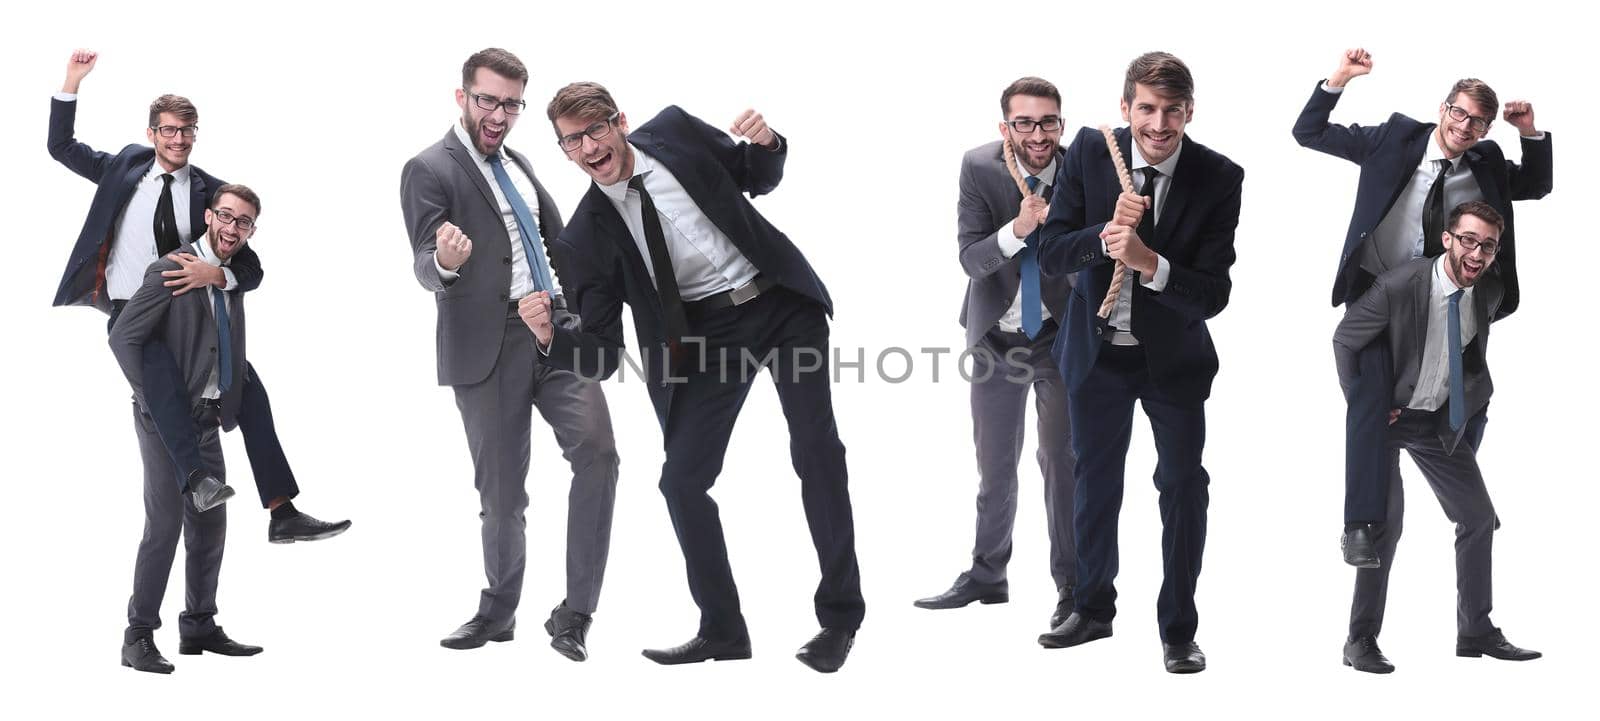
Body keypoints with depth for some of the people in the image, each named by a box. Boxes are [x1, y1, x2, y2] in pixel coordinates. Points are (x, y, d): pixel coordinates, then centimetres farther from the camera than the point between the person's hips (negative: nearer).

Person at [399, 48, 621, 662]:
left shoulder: (515, 163, 17)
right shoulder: (429, 170, -4)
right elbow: (424, 268, -13)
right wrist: (445, 263, -36)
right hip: (488, 346, -5)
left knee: (597, 451, -14)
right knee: (501, 490, 4)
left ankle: (574, 614, -8)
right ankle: (498, 611, 27)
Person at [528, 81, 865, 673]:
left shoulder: (673, 130, -2)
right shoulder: (588, 235, -5)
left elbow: (758, 179, 14)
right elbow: (600, 356, -6)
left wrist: (766, 144, -10)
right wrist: (550, 337, -27)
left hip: (780, 298, -1)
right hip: (707, 332, 1)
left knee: (816, 449, -10)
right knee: (683, 479, -7)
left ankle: (839, 618, 3)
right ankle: (723, 632, 11)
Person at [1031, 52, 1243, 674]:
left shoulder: (1219, 178, -19)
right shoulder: (1089, 152, -13)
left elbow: (1213, 294, -22)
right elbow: (1050, 253, -13)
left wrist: (1149, 262, -38)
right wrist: (1105, 235, -31)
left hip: (1174, 357, -2)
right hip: (1097, 349, 2)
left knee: (1184, 488, 5)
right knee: (1094, 481, 17)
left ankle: (1178, 631, 22)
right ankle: (1093, 608, 37)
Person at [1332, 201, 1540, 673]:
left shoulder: (1491, 292, -9)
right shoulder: (1398, 285, -26)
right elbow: (1344, 340, -13)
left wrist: (1476, 395, 7)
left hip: (1442, 419, 6)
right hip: (1387, 417, -6)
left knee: (1479, 517, 7)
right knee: (1386, 521, -14)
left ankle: (1475, 632, 22)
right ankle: (1361, 641, -3)